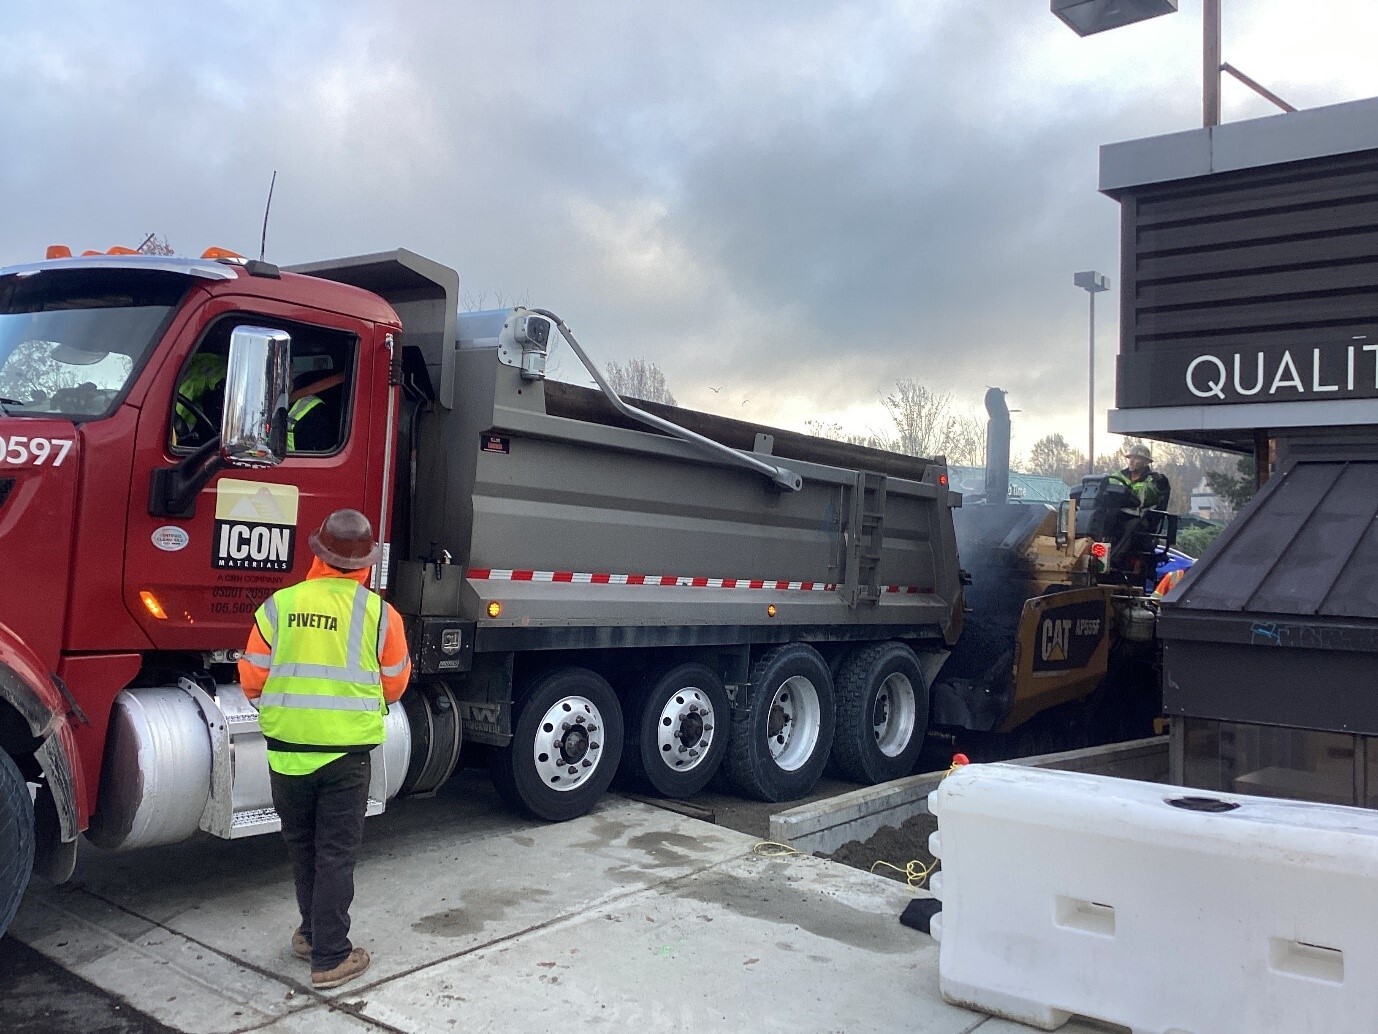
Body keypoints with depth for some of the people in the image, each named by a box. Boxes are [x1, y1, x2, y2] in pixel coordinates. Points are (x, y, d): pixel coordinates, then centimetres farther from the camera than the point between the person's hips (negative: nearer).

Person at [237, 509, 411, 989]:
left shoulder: (280, 605, -6)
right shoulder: (379, 612, -8)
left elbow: (252, 679, 0)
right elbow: (394, 685, 3)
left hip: (287, 747, 2)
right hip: (346, 751, -2)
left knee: (302, 845, 21)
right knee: (335, 854, 8)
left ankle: (312, 932, 35)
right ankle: (330, 957, 13)